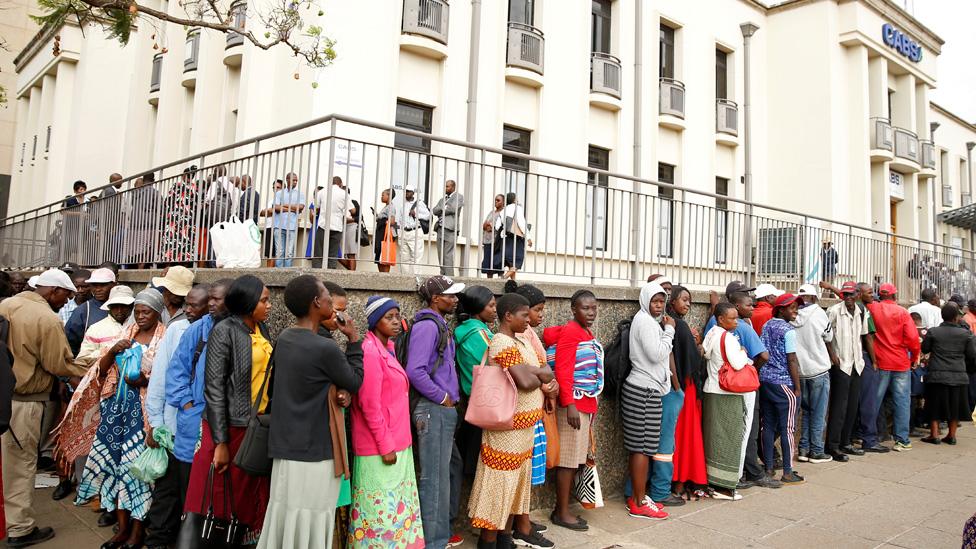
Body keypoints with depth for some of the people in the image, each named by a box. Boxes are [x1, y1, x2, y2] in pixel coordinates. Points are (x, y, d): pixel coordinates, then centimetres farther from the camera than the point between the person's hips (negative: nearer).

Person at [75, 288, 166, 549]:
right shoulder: (126, 334, 13)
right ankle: (123, 526, 18)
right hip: (118, 405, 5)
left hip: (145, 409, -5)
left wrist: (146, 381, -22)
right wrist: (113, 351, -7)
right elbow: (102, 368, 11)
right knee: (115, 460, 5)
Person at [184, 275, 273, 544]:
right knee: (228, 494, 5)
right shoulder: (224, 331, -11)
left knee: (255, 492, 12)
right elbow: (214, 388, -14)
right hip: (232, 426, -6)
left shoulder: (261, 329, 8)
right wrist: (220, 442, -15)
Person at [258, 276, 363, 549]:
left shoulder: (283, 339, 4)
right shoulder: (325, 348, -21)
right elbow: (355, 383, -5)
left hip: (285, 446, 8)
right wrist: (354, 341, 1)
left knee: (283, 516, 16)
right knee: (308, 525, 5)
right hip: (314, 450, -8)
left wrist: (336, 390, 3)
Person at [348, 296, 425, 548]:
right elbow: (369, 404, -21)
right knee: (382, 508, 2)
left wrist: (395, 441, 16)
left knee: (396, 505, 17)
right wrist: (386, 445, -18)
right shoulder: (370, 351, -18)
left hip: (396, 442, 9)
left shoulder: (386, 348, 10)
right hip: (379, 447, -9)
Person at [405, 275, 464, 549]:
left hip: (446, 410, 10)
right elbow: (415, 371, -23)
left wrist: (452, 398, 13)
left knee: (452, 468, 19)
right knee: (436, 477, -1)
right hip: (433, 410, -10)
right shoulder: (427, 325, -14)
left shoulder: (439, 325, 15)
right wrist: (443, 398, -14)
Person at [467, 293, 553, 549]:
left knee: (515, 482, 16)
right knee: (500, 483, 0)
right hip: (508, 428, -9)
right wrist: (540, 376, -5)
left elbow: (547, 374, 6)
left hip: (524, 427, 9)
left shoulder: (520, 341, 12)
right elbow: (525, 381, -26)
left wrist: (532, 373, -14)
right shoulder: (502, 343, -17)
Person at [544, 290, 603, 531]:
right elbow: (562, 371, -19)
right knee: (568, 459, -1)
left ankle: (562, 508, 23)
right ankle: (562, 513, 10)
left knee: (577, 459, 13)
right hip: (574, 405, -9)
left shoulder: (588, 333, 14)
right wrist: (570, 405, -23)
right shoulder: (570, 333, -13)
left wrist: (591, 405, 17)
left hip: (587, 404, 9)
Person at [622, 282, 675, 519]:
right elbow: (657, 354, -20)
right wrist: (669, 330, -10)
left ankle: (638, 496, 22)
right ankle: (640, 504, 4)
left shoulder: (650, 321, 19)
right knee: (643, 447, -4)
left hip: (647, 389, 10)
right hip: (643, 391, -10)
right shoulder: (645, 321, -13)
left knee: (640, 447, 14)